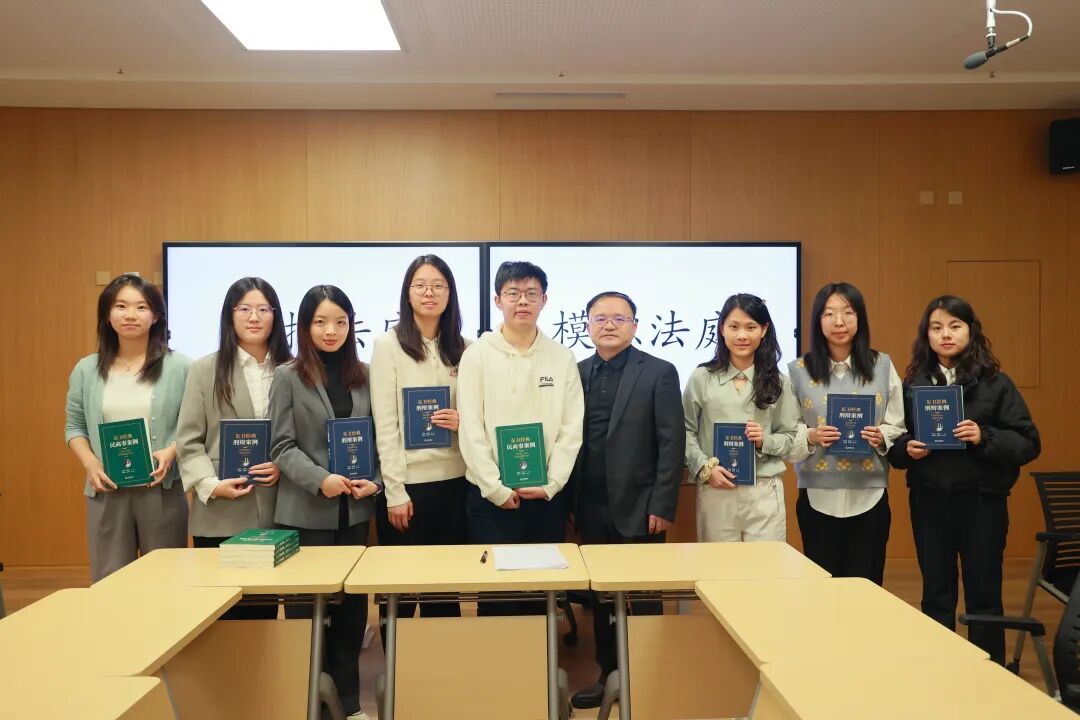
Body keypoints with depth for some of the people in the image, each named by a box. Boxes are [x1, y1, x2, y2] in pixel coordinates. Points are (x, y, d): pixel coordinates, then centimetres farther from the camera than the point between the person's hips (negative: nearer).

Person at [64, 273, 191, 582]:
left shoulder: (179, 367, -2)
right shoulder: (86, 370, 8)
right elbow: (74, 427, 12)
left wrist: (171, 453, -17)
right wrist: (90, 464, -5)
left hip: (162, 489, -2)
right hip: (106, 491, 2)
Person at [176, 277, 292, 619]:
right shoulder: (205, 369, 4)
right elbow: (188, 441, 0)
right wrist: (211, 484, -15)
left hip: (276, 510, 1)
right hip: (220, 513, -1)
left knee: (267, 604, 10)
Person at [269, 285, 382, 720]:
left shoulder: (364, 376, 7)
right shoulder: (288, 377, -2)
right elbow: (281, 447, -7)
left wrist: (376, 481, -8)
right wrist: (320, 479, -21)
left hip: (354, 510, 3)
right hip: (306, 511, -3)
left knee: (352, 603, 10)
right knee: (306, 605, 6)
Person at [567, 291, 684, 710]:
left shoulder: (659, 373, -3)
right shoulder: (576, 373, 8)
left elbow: (672, 443, -7)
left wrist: (662, 507, -12)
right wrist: (569, 502, 3)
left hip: (638, 507, -3)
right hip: (591, 508, 4)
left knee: (643, 598, 7)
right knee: (599, 596, 12)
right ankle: (608, 674, 27)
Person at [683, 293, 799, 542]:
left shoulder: (777, 381, 6)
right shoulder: (702, 377, 2)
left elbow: (790, 436, 9)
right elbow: (686, 431, 4)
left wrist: (765, 442, -10)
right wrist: (704, 467, -8)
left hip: (764, 493, 1)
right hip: (715, 491, -1)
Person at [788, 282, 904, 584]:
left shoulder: (882, 366, 6)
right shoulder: (799, 370, 1)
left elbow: (898, 427, 6)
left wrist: (880, 437, -15)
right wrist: (810, 437, -18)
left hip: (869, 492, 1)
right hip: (818, 493, -1)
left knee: (867, 585, 5)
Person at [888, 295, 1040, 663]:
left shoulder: (995, 383, -2)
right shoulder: (912, 384, 3)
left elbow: (1029, 443, -5)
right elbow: (894, 442, 8)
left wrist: (985, 438, -20)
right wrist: (907, 449, -13)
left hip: (982, 500, -2)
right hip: (929, 500, 2)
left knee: (983, 594, 9)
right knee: (936, 594, 13)